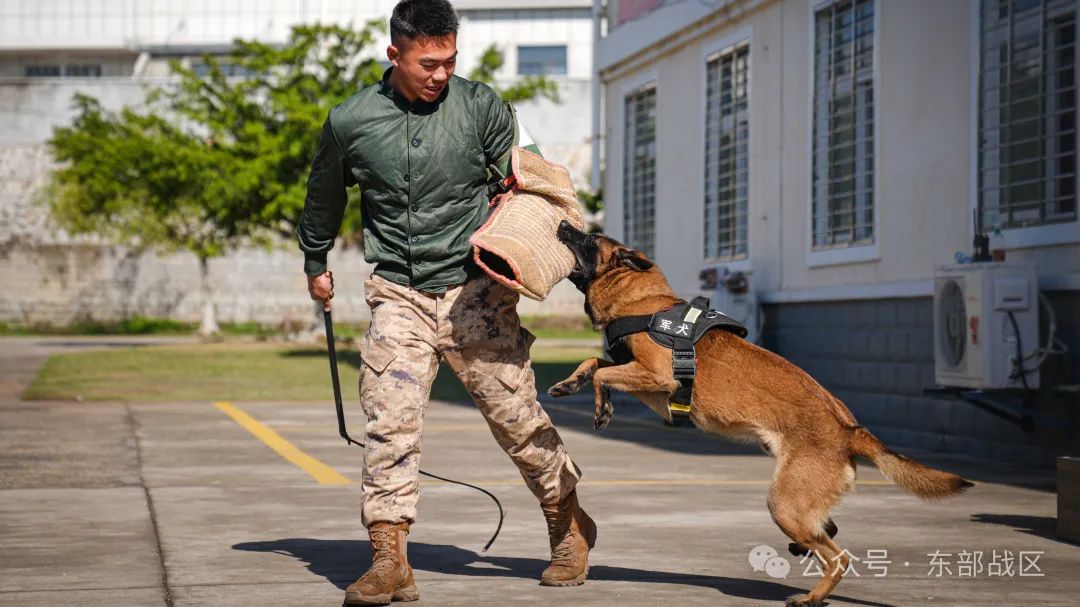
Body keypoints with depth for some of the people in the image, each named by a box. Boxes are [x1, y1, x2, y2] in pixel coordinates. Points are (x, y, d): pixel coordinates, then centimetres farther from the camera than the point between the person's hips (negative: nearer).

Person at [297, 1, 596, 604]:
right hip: (398, 294, 1)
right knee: (391, 423, -11)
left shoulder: (482, 107, -4)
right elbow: (324, 196, 18)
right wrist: (315, 263, 29)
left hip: (475, 289, -1)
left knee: (517, 415, 5)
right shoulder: (352, 122, -1)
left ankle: (571, 526, 26)